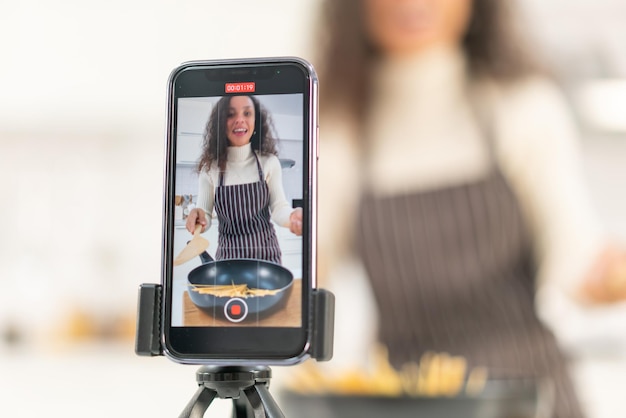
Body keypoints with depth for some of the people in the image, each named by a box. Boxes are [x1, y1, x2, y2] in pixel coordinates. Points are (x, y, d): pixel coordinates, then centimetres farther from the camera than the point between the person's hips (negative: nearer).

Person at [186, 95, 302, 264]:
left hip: (265, 253, 0)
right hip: (228, 256, 0)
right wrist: (197, 217, -23)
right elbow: (204, 217, 1)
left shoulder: (269, 162, -2)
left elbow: (279, 207, -2)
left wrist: (292, 216, -25)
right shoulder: (210, 167, -1)